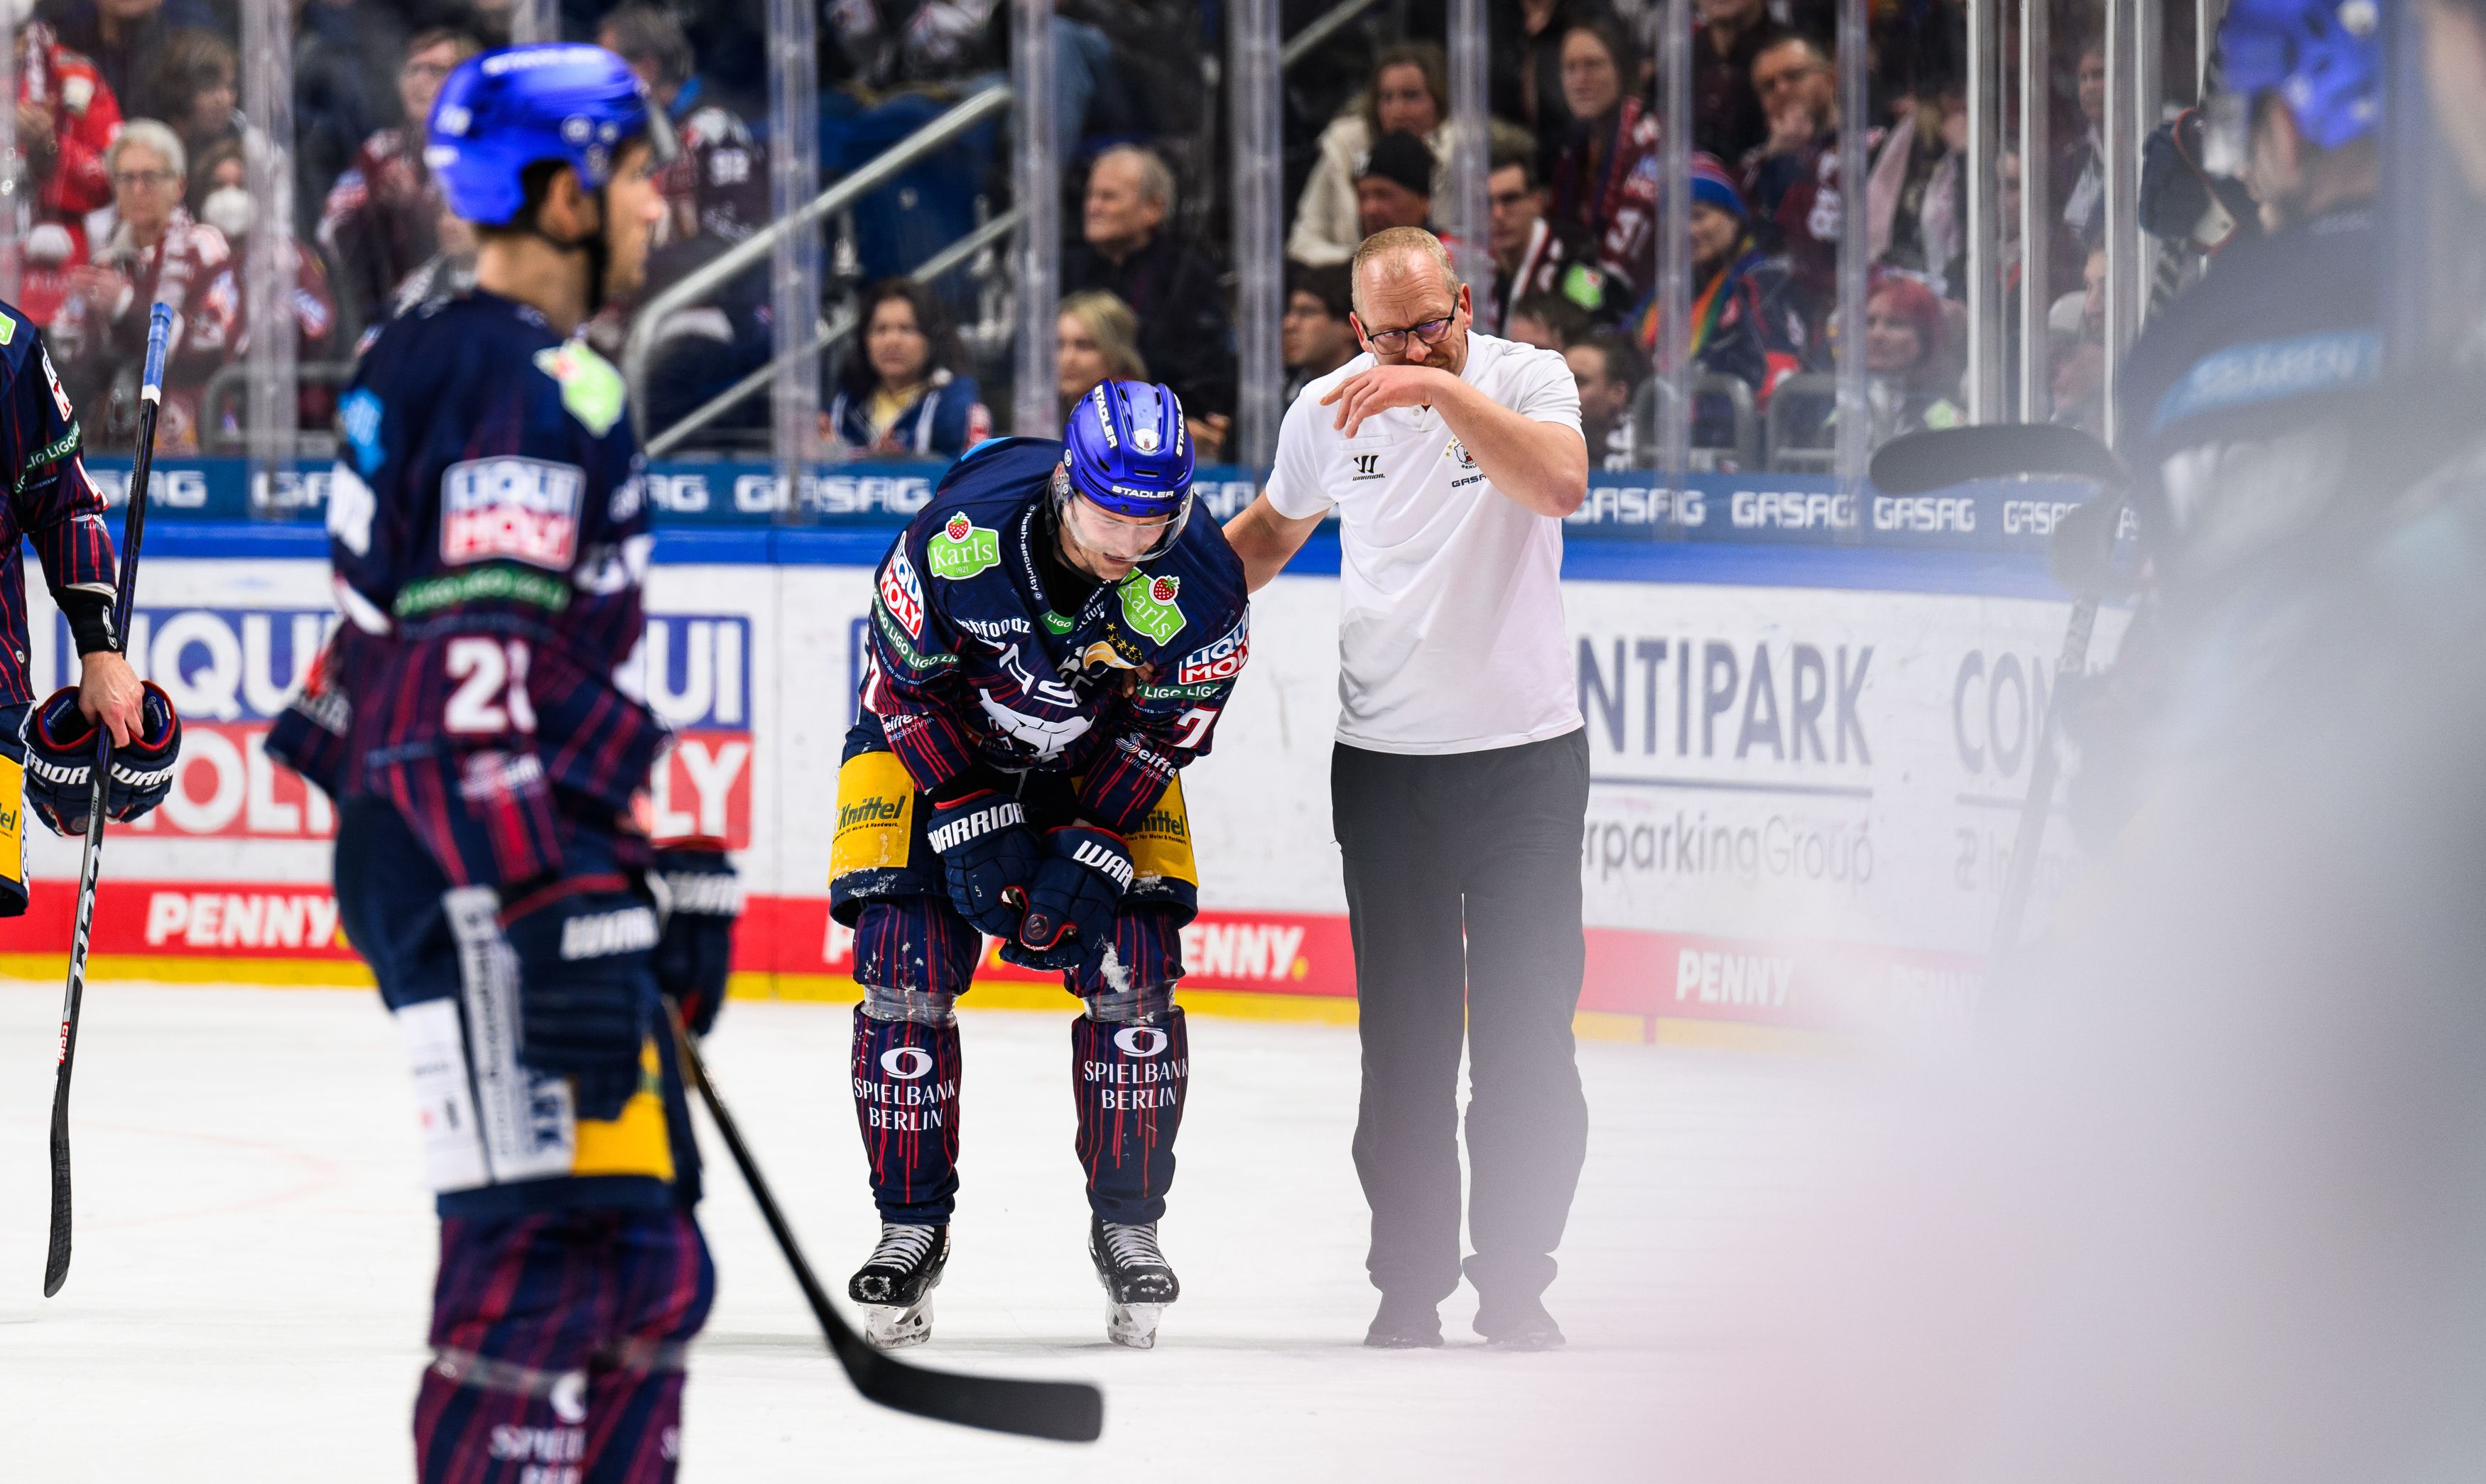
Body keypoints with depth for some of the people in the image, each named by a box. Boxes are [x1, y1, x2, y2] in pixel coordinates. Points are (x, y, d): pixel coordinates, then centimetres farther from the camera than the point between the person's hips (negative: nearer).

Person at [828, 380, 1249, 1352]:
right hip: (937, 738, -1)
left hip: (1106, 755, 1)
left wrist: (1091, 849, -22)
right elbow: (907, 680, -18)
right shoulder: (959, 536, -33)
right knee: (906, 965, -12)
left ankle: (1128, 1224, 2)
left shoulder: (1198, 583, -27)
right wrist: (971, 821, -22)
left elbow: (1167, 731, -14)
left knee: (1134, 963, -11)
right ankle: (911, 1226, -1)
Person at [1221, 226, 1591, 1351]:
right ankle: (1409, 1280, 11)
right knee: (1404, 1036, 3)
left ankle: (1515, 1279, 8)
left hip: (1526, 753, -2)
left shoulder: (1525, 379, -7)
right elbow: (1274, 528, 22)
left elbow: (1559, 485, -28)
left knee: (1526, 1033, -1)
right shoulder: (1329, 411, 3)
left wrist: (1442, 387, -32)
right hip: (1385, 756, 2)